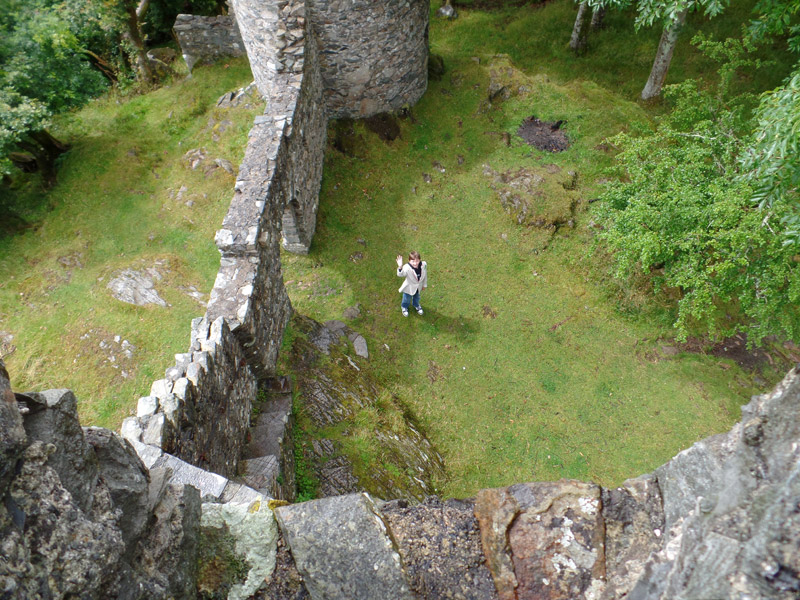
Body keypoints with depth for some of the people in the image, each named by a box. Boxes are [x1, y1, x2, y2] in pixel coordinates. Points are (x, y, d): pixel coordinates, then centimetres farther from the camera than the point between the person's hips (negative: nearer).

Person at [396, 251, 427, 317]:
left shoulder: (424, 265, -26)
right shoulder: (407, 268, -39)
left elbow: (425, 275, -8)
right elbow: (400, 274, -55)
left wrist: (424, 284, 6)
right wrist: (400, 267, -75)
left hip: (419, 286, 4)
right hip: (409, 287, -4)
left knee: (416, 297, 34)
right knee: (407, 298, 26)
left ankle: (416, 305, 68)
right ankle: (404, 307, 60)